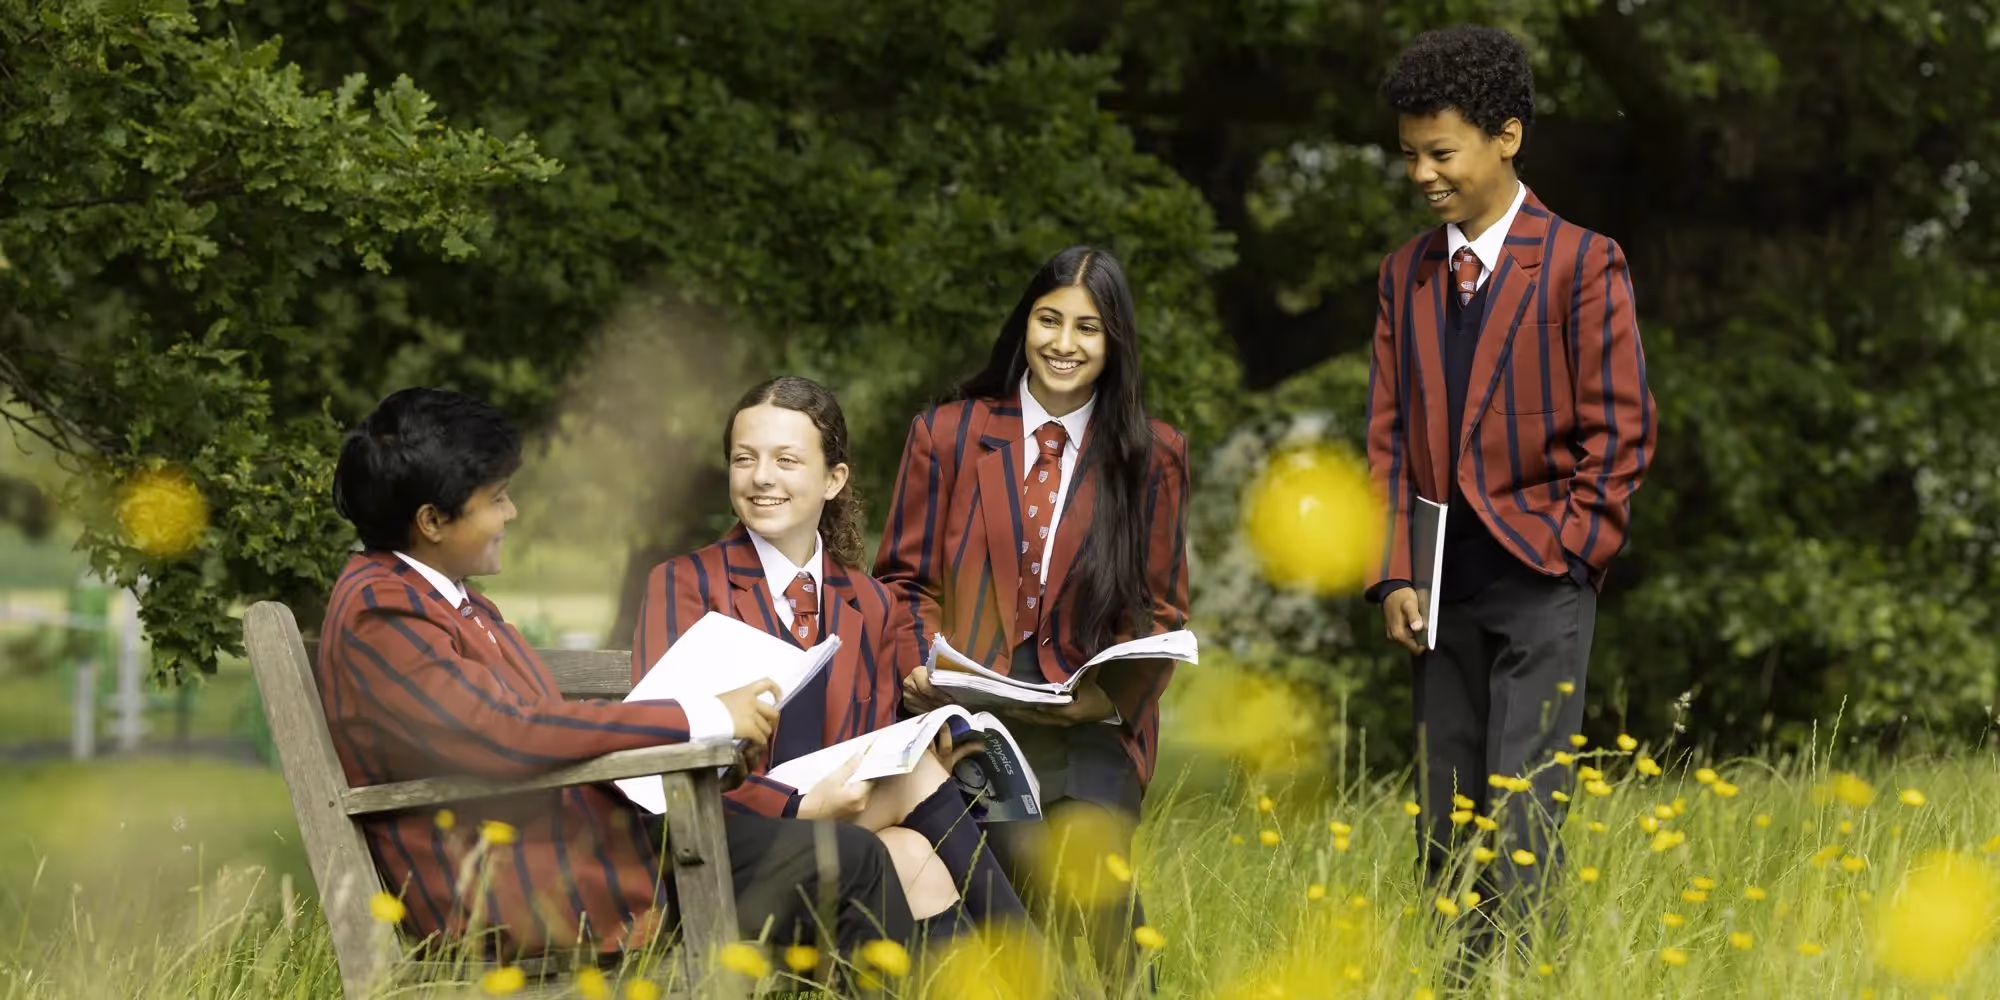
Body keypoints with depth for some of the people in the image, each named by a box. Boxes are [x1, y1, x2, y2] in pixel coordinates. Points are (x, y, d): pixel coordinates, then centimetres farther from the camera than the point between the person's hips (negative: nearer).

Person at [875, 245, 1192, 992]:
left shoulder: (1151, 456, 9)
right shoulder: (947, 435, 9)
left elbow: (1162, 611, 13)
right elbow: (905, 580, 15)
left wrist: (1113, 689, -7)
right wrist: (926, 658, -5)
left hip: (1091, 726, 1)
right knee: (1022, 857, -28)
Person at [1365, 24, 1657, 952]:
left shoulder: (1583, 264, -4)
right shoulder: (1405, 274, 12)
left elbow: (1621, 429, -4)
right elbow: (1387, 433, 12)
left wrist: (1564, 555, -9)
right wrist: (1393, 574, 3)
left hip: (1539, 575, -5)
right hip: (1442, 585, 5)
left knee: (1521, 821, -12)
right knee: (1443, 826, 7)